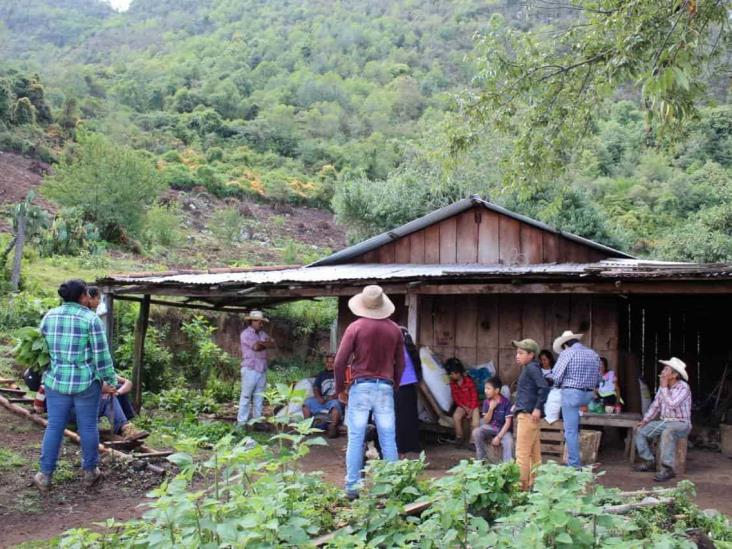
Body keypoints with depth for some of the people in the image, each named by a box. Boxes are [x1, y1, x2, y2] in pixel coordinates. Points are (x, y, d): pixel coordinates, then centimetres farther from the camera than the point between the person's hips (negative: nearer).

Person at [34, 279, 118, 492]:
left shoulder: (49, 316, 2)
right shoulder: (91, 318, -13)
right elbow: (101, 355, -13)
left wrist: (46, 375, 23)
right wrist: (110, 380, -4)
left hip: (57, 381, 4)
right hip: (86, 382, -4)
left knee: (54, 427, 10)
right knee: (88, 427, 10)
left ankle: (45, 476, 14)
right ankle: (89, 472, 21)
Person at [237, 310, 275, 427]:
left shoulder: (262, 334, 15)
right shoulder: (246, 334, -7)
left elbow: (272, 344, 4)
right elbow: (256, 347, -18)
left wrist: (261, 343, -10)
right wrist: (266, 344, -1)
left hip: (262, 369, 7)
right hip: (250, 369, -7)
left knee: (259, 397, 9)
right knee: (246, 396, -3)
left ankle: (257, 420, 15)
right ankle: (241, 422, 0)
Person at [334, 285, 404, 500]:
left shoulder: (355, 327, -5)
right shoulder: (394, 330, 4)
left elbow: (340, 361, -5)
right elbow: (400, 363, 11)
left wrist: (339, 387, 8)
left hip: (360, 386, -2)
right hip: (385, 387, 2)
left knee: (355, 439, 3)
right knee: (388, 439, 6)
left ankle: (352, 487, 5)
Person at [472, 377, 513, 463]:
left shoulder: (506, 402, -15)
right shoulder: (486, 402, -3)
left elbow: (508, 422, -15)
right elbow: (486, 421, -3)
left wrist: (498, 437, -22)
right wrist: (491, 408, -19)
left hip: (503, 429, -4)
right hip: (490, 428, 4)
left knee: (509, 442, -35)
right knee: (476, 432, -23)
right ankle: (481, 459, -10)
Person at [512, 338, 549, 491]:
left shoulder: (531, 367, -13)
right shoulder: (529, 368, 16)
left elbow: (544, 387, -24)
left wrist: (538, 408, -22)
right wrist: (517, 404, 16)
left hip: (527, 415, -10)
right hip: (529, 415, 10)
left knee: (522, 453, -6)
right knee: (534, 453, 14)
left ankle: (521, 486, -2)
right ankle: (534, 483, 20)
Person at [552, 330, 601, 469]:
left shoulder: (567, 353, -6)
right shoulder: (593, 354, 10)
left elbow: (557, 375, -9)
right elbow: (597, 379, 14)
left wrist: (557, 385, 11)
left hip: (571, 393, -6)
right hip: (589, 394, 6)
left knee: (571, 430, -2)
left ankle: (574, 464, -1)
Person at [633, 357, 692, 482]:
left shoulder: (683, 388, -16)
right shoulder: (663, 386, 7)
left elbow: (672, 405, -29)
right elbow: (655, 405, 13)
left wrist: (664, 388, -20)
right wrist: (645, 420, 3)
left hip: (680, 423, -8)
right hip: (663, 421, 8)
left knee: (667, 433, -39)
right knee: (640, 431, -2)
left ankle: (668, 468, -35)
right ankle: (649, 462, 3)